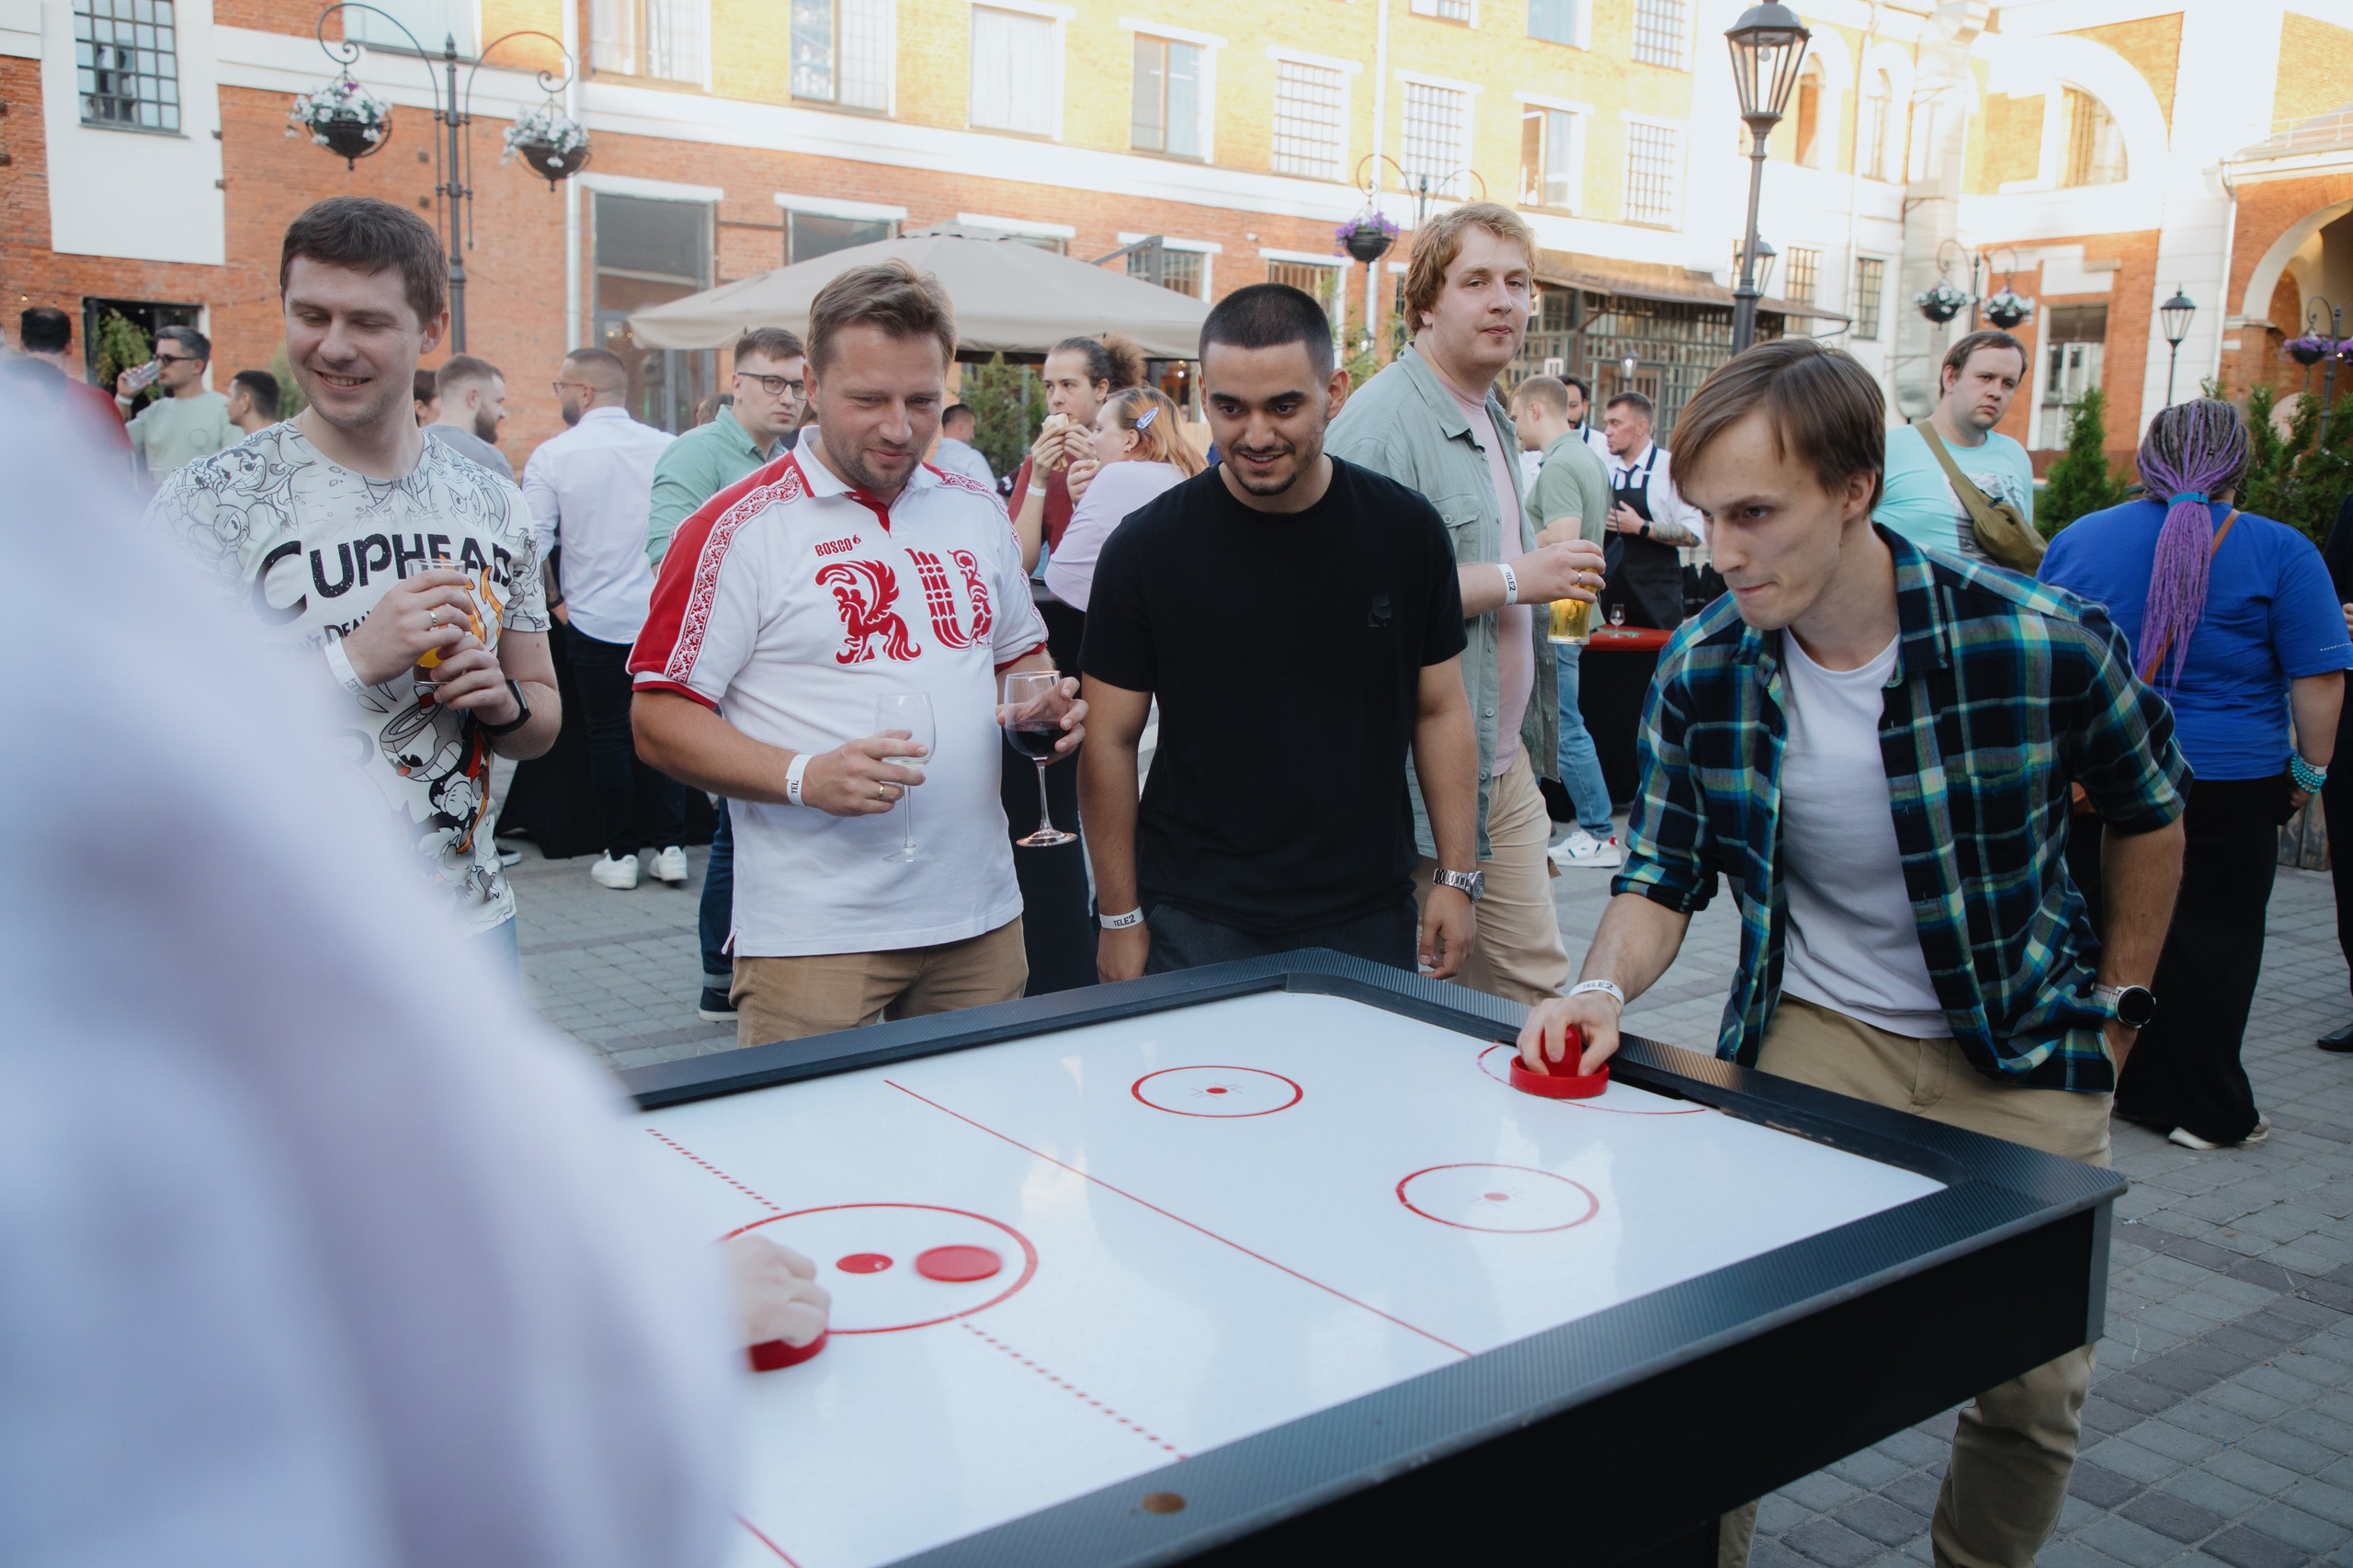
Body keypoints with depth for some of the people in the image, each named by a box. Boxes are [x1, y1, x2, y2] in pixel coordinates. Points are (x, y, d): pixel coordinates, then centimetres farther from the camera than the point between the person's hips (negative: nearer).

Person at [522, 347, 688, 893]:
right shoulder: (669, 448, -3)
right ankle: (671, 848, 13)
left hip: (595, 620, -2)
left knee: (608, 735, 8)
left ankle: (620, 855, 12)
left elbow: (532, 542, -7)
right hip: (664, 616, 2)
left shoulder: (552, 455, -7)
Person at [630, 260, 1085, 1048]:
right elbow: (660, 720, -9)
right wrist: (804, 776, -22)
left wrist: (1047, 700, 1)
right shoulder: (737, 529, -7)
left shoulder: (977, 510, 11)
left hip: (980, 916, 5)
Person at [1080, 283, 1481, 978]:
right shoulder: (1147, 548, -8)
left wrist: (1458, 878, 3)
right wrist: (1120, 917, -2)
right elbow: (1111, 740, -2)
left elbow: (1441, 711, 6)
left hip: (1368, 919, 2)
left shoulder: (1407, 530, -2)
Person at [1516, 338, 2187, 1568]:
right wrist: (1604, 990, -22)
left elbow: (2148, 811, 0)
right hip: (1810, 1037, 1)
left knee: (2036, 1386, 5)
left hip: (2020, 1058, 0)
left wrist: (2117, 1007, 4)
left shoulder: (2041, 644, -19)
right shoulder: (1700, 670, -13)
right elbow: (1663, 871, -3)